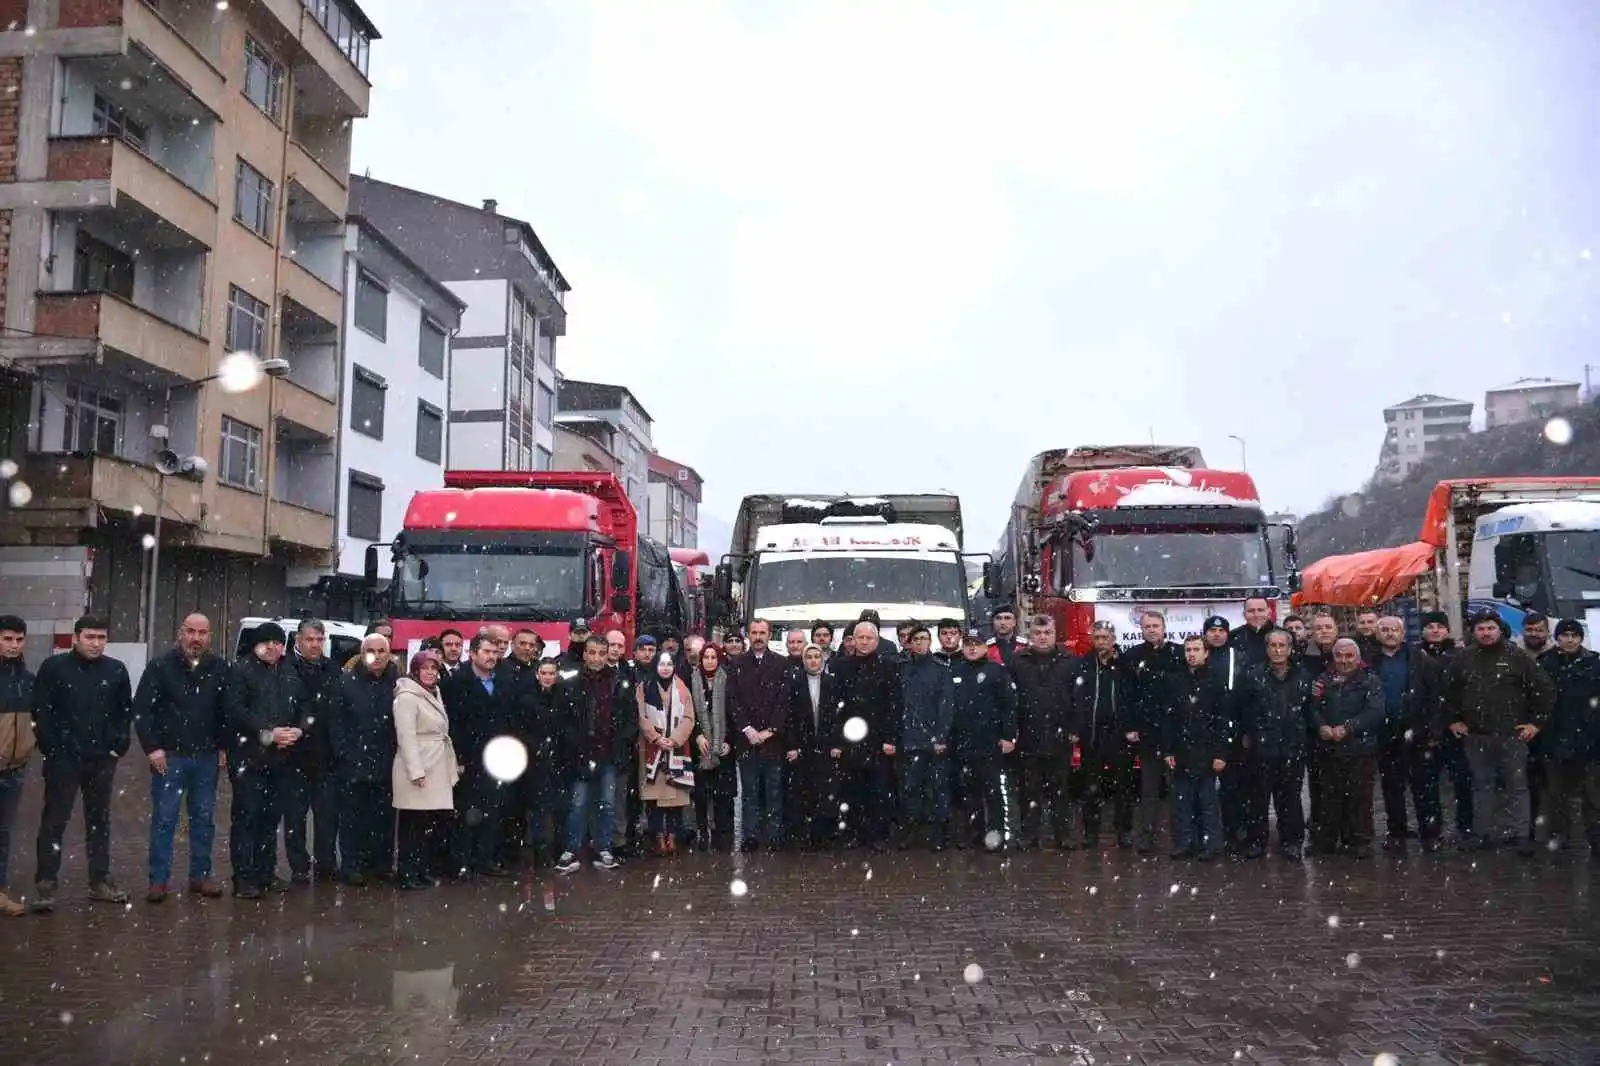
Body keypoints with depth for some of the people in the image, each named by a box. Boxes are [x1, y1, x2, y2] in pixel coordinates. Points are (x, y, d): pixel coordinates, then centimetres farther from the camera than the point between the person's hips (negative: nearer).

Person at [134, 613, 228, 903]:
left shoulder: (220, 669, 3)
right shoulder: (161, 666, -5)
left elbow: (227, 710, 7)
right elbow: (141, 709, -5)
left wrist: (223, 746, 2)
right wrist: (152, 747, -10)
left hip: (207, 756, 3)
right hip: (169, 755, -3)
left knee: (204, 819, 10)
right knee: (164, 819, 2)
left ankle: (201, 875, 20)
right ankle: (158, 880, 9)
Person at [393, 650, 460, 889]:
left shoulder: (435, 694, 17)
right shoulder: (407, 697, -10)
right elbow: (406, 736, -16)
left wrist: (453, 764, 18)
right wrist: (416, 770, -21)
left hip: (437, 770, 8)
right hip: (418, 769, -8)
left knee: (437, 822, 7)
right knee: (414, 824, -3)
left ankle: (427, 870, 17)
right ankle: (408, 874, 4)